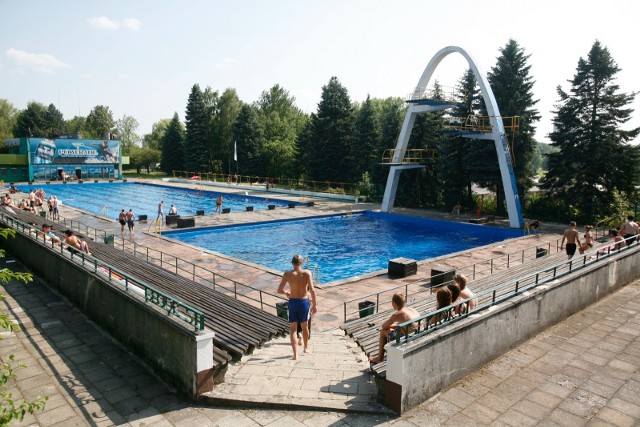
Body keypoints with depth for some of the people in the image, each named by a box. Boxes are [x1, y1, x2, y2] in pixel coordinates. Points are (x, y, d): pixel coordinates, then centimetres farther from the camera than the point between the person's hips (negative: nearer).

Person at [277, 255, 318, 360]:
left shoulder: (287, 274, -8)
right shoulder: (307, 273, -9)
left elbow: (279, 290, -6)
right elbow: (312, 290, -16)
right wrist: (314, 304, -9)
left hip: (293, 302, -1)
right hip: (304, 302, 1)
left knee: (293, 329, 8)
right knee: (305, 326, 23)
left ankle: (295, 354, -3)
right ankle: (306, 348, 43)